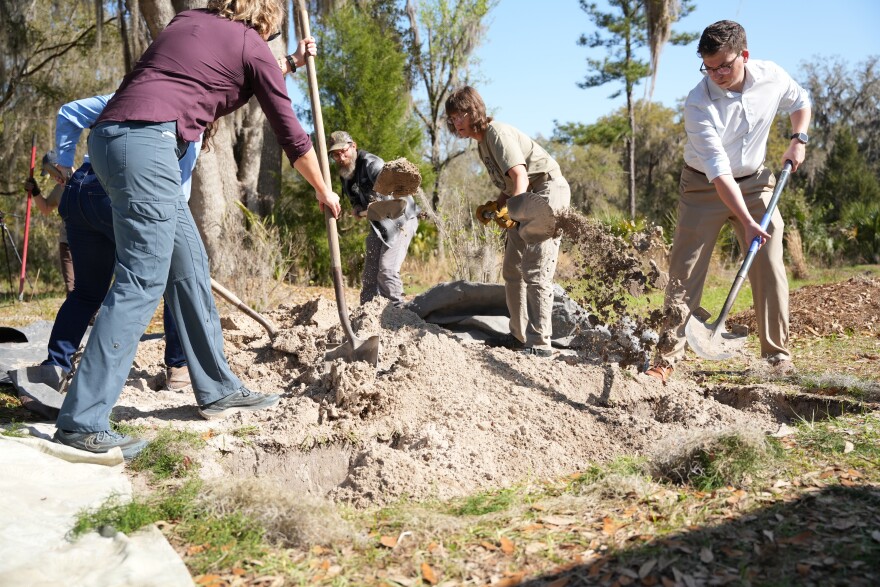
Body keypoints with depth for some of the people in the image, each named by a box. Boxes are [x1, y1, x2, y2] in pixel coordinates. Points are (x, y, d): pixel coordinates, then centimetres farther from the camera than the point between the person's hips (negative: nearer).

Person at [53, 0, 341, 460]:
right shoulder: (251, 45, 6)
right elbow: (290, 134, 11)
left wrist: (289, 65, 53)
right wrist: (324, 192, 24)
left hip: (110, 134, 9)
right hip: (146, 141, -9)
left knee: (189, 264, 12)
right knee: (142, 280, -10)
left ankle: (218, 390, 20)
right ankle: (81, 422, -11)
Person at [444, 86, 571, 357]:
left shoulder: (498, 133, -15)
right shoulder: (482, 144, 14)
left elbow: (520, 176, -27)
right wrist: (495, 206, 0)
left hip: (547, 191, -11)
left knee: (535, 272, -16)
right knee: (512, 271, 13)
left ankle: (539, 344, -16)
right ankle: (519, 336, 22)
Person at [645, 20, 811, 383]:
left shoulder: (772, 77, -11)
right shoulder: (698, 104, -24)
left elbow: (800, 102, 14)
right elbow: (718, 169, -29)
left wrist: (798, 140, -3)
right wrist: (746, 222, -35)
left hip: (755, 182, 3)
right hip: (705, 187, -3)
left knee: (769, 268, -1)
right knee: (684, 270, -7)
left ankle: (778, 356, 10)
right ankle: (667, 359, -2)